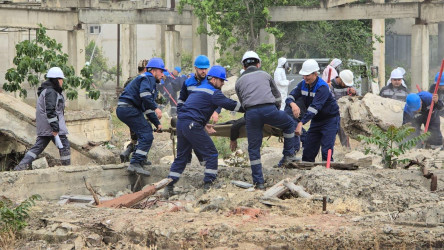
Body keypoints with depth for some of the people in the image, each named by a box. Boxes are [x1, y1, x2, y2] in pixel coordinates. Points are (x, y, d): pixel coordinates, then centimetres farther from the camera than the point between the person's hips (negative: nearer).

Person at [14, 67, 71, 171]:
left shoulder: (46, 91, 20)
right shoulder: (50, 92, -14)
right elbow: (50, 111, -22)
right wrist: (55, 128, -24)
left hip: (44, 129, 10)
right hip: (51, 126, -10)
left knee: (38, 146, 7)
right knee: (64, 146, -2)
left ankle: (22, 165, -1)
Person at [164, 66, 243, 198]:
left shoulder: (198, 88, 25)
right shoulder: (213, 92, -3)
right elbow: (230, 104, -9)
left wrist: (203, 123, 38)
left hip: (181, 122, 9)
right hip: (192, 125, -9)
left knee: (181, 157, 15)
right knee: (211, 153, 0)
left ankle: (168, 188, 11)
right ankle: (208, 185, -3)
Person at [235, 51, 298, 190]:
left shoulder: (239, 82, 23)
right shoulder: (265, 75, 23)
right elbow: (277, 97, 30)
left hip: (251, 113, 1)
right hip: (269, 109, -1)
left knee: (254, 148, 8)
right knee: (289, 124, 28)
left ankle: (259, 182, 7)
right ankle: (289, 155, 28)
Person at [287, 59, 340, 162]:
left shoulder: (322, 87, -26)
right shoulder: (303, 84, -2)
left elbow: (314, 107, -36)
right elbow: (291, 96, -8)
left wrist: (301, 123, -45)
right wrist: (293, 104, -36)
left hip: (330, 119, -7)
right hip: (316, 120, 7)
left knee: (326, 151, -16)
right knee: (308, 150, 4)